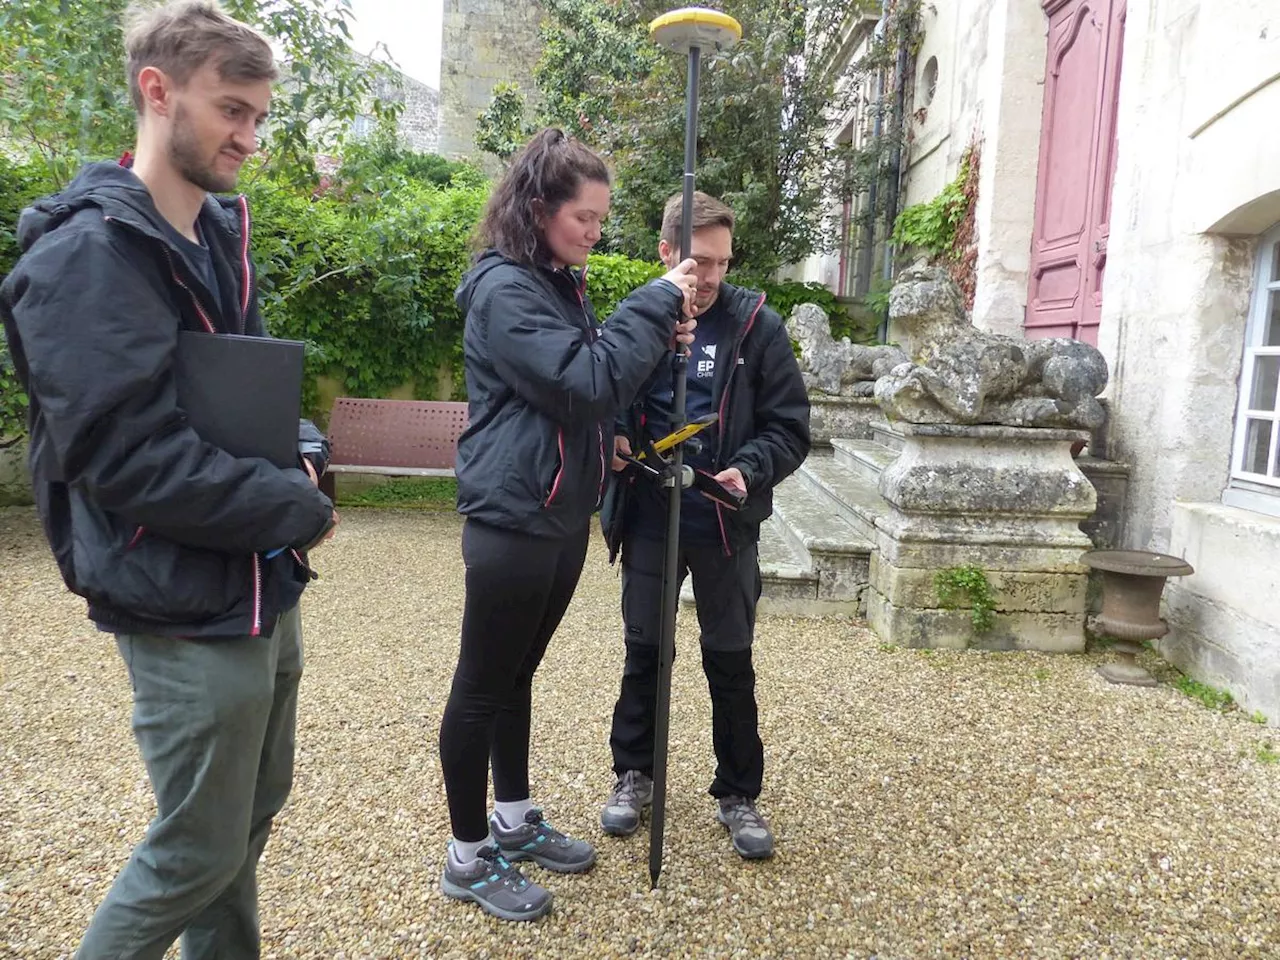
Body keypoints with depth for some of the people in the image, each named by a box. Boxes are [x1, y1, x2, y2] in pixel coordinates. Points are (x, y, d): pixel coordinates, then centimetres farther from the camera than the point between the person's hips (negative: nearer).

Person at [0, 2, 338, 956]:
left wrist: (305, 454, -6)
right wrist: (298, 511, -17)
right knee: (199, 852, 8)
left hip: (266, 593, 8)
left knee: (252, 818, 21)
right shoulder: (87, 253, -16)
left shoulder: (221, 234, 10)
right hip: (188, 613, -8)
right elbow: (127, 454, -24)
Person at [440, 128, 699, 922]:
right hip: (513, 519, -9)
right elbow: (582, 385, -24)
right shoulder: (504, 288, -15)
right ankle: (469, 858, 21)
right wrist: (655, 304, -17)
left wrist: (659, 342, 0)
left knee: (518, 675, 19)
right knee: (483, 685, 4)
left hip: (564, 514, 9)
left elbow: (600, 382, 17)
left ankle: (514, 820, 35)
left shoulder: (562, 285, 13)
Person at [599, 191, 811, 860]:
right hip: (648, 521, 2)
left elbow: (789, 428, -5)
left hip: (726, 527, -1)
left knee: (730, 660, 11)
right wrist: (613, 441, -11)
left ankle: (738, 793, 29)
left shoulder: (756, 325, -7)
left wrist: (748, 469, -22)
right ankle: (634, 774, 36)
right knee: (644, 651, 16)